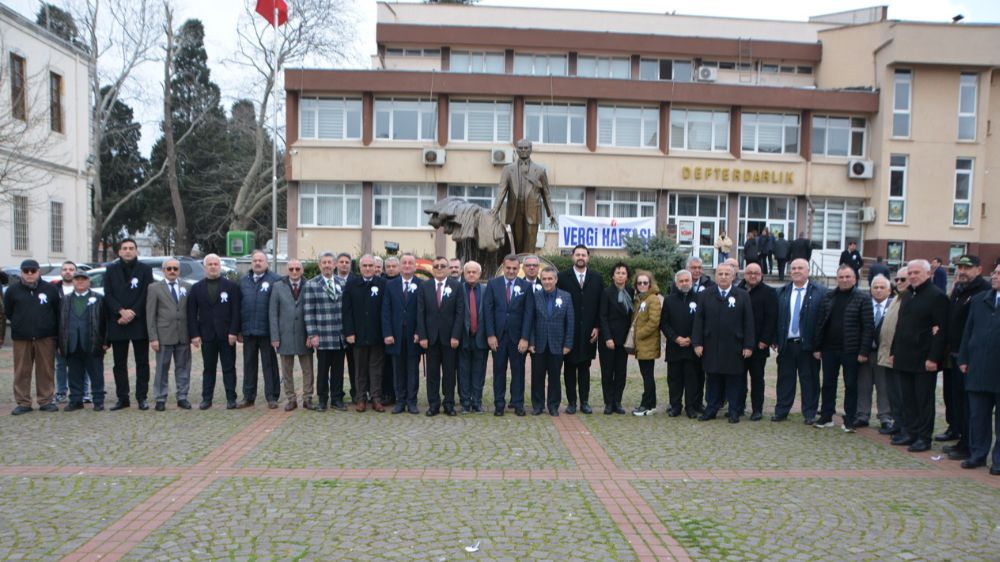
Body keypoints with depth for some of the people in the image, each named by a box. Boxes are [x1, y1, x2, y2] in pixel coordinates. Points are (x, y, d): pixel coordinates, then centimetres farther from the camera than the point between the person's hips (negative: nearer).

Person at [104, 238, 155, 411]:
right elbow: (108, 295, 1)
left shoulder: (145, 270, 3)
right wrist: (121, 311, -13)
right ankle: (122, 398, 14)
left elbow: (146, 295, -3)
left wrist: (132, 313, -12)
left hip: (139, 323, -2)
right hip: (117, 323, 2)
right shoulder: (111, 270, 9)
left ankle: (142, 397, 7)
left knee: (142, 362, 2)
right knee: (119, 363, 6)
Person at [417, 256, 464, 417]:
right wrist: (422, 336, -5)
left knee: (449, 371, 5)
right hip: (431, 336, 1)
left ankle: (449, 403, 13)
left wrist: (455, 336, -10)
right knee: (432, 372, 5)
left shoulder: (456, 286, 0)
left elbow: (460, 312, -4)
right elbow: (420, 313, 3)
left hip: (449, 336, -1)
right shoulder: (424, 287, 5)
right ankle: (433, 404, 11)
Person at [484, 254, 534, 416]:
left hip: (517, 336, 0)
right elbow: (488, 310, -1)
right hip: (498, 335, 0)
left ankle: (518, 403, 16)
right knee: (499, 370, 7)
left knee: (518, 370, 6)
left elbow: (528, 313, -3)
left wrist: (525, 338, -9)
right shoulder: (493, 284, 2)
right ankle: (499, 403, 15)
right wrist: (490, 335, -8)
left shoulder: (526, 287, 1)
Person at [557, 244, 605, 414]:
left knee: (585, 367, 7)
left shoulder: (596, 278, 6)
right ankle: (571, 402, 11)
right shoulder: (563, 277, 0)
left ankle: (584, 401, 14)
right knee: (569, 367, 4)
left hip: (588, 332, 1)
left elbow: (601, 305, 6)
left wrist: (597, 327, -2)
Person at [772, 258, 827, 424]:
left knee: (809, 380, 5)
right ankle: (781, 411, 18)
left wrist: (820, 344, -10)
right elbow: (776, 316, 9)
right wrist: (775, 339, 3)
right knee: (785, 378, 9)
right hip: (786, 344, 3)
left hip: (808, 344, -3)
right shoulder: (782, 292, 10)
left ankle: (809, 413, 15)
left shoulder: (820, 292, -2)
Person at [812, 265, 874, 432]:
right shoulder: (828, 297, 7)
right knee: (828, 384, 10)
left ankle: (849, 420, 14)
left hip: (851, 350, -3)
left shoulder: (863, 299, -4)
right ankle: (826, 417, 20)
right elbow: (820, 323, 8)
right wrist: (817, 347, 3)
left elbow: (868, 327, -8)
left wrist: (864, 351, -13)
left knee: (851, 386, 5)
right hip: (830, 349, 4)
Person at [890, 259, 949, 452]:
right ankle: (911, 433, 21)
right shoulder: (907, 296, 16)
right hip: (904, 358, 7)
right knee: (908, 399, 12)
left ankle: (924, 438, 9)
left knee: (924, 400, 1)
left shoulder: (937, 296, -9)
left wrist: (933, 358, -19)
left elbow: (941, 330, -14)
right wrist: (894, 352, 15)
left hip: (924, 360, -7)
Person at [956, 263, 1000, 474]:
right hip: (979, 368, 4)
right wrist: (964, 359, 6)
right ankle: (977, 454, 20)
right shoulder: (978, 300, 10)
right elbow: (968, 331, 11)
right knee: (977, 415, 10)